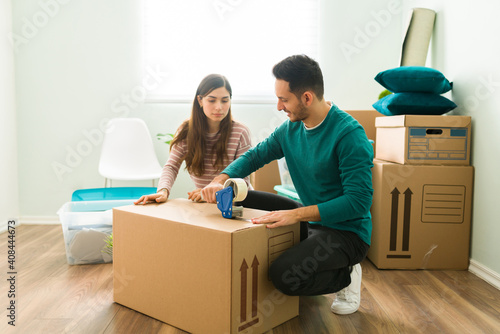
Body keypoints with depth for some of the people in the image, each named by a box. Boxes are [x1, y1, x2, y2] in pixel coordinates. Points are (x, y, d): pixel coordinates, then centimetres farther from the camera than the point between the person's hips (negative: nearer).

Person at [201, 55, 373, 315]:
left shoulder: (349, 134, -21)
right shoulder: (291, 129, 2)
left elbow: (359, 201, -25)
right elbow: (255, 155, 12)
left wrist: (297, 214, -33)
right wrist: (220, 180, -7)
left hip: (347, 231, -7)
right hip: (312, 224, 8)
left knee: (285, 275, -26)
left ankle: (346, 276, 3)